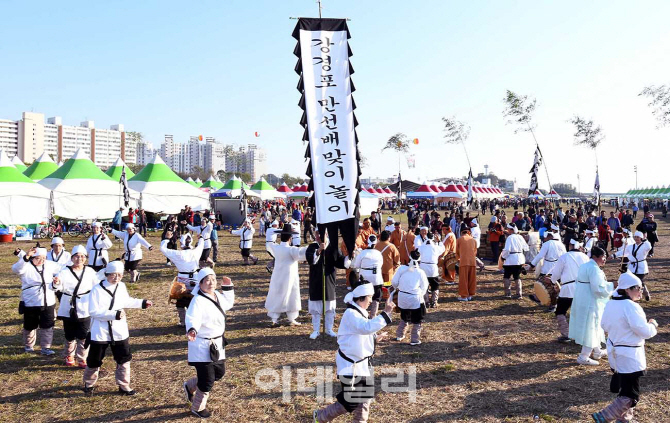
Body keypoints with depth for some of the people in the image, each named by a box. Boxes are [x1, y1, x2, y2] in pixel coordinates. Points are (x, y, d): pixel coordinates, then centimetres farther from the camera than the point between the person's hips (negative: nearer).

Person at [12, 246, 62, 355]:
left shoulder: (50, 265, 2)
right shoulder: (26, 266, -13)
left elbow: (62, 269, 16)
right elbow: (16, 268, -35)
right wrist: (26, 257, -50)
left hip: (48, 302, 3)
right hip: (30, 303, -3)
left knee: (48, 326, 5)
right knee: (30, 326, 14)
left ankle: (45, 347, 16)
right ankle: (28, 345, 36)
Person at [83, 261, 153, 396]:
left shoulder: (121, 286, 0)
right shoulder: (97, 289, -17)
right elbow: (93, 311, -22)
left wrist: (142, 303, 18)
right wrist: (114, 314, -28)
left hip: (120, 332, 4)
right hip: (100, 333, -4)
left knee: (124, 359, 9)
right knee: (94, 361, 11)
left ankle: (124, 386, 24)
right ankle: (88, 384, 35)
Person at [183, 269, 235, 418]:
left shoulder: (217, 295, 3)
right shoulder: (198, 301, -24)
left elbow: (228, 304, 23)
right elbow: (193, 318, -39)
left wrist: (228, 287, 16)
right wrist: (192, 330, -58)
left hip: (217, 343, 9)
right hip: (202, 345, -9)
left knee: (219, 372, 22)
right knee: (207, 380, 1)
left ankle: (190, 386, 44)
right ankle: (198, 408, 28)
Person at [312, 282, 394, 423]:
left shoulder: (360, 312, 9)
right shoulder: (351, 313, -22)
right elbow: (368, 327, -37)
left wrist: (374, 339, 0)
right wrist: (386, 313, -37)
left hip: (361, 361, 9)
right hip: (350, 363, -9)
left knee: (364, 397, 14)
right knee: (351, 401, -2)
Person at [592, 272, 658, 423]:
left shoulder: (610, 304, 2)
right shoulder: (631, 307, -23)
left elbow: (605, 325, 12)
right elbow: (646, 332, -21)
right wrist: (653, 325, -1)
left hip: (614, 352, 9)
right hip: (629, 356, -9)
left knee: (623, 388, 24)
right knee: (631, 396, 1)